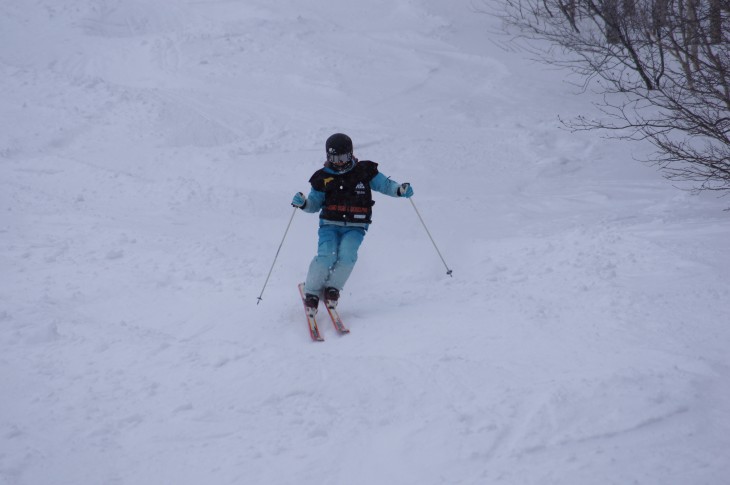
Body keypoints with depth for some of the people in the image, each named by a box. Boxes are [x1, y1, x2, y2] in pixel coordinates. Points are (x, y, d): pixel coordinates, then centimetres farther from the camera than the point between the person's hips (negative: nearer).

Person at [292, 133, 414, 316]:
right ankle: (311, 293, -5)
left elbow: (385, 184, 7)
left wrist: (399, 189, -13)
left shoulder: (364, 171, 4)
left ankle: (333, 288, -5)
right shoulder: (323, 178, 7)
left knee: (347, 255, -26)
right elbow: (315, 204, 14)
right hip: (330, 224, 0)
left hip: (355, 227, 0)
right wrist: (303, 203, -7)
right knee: (326, 256, -22)